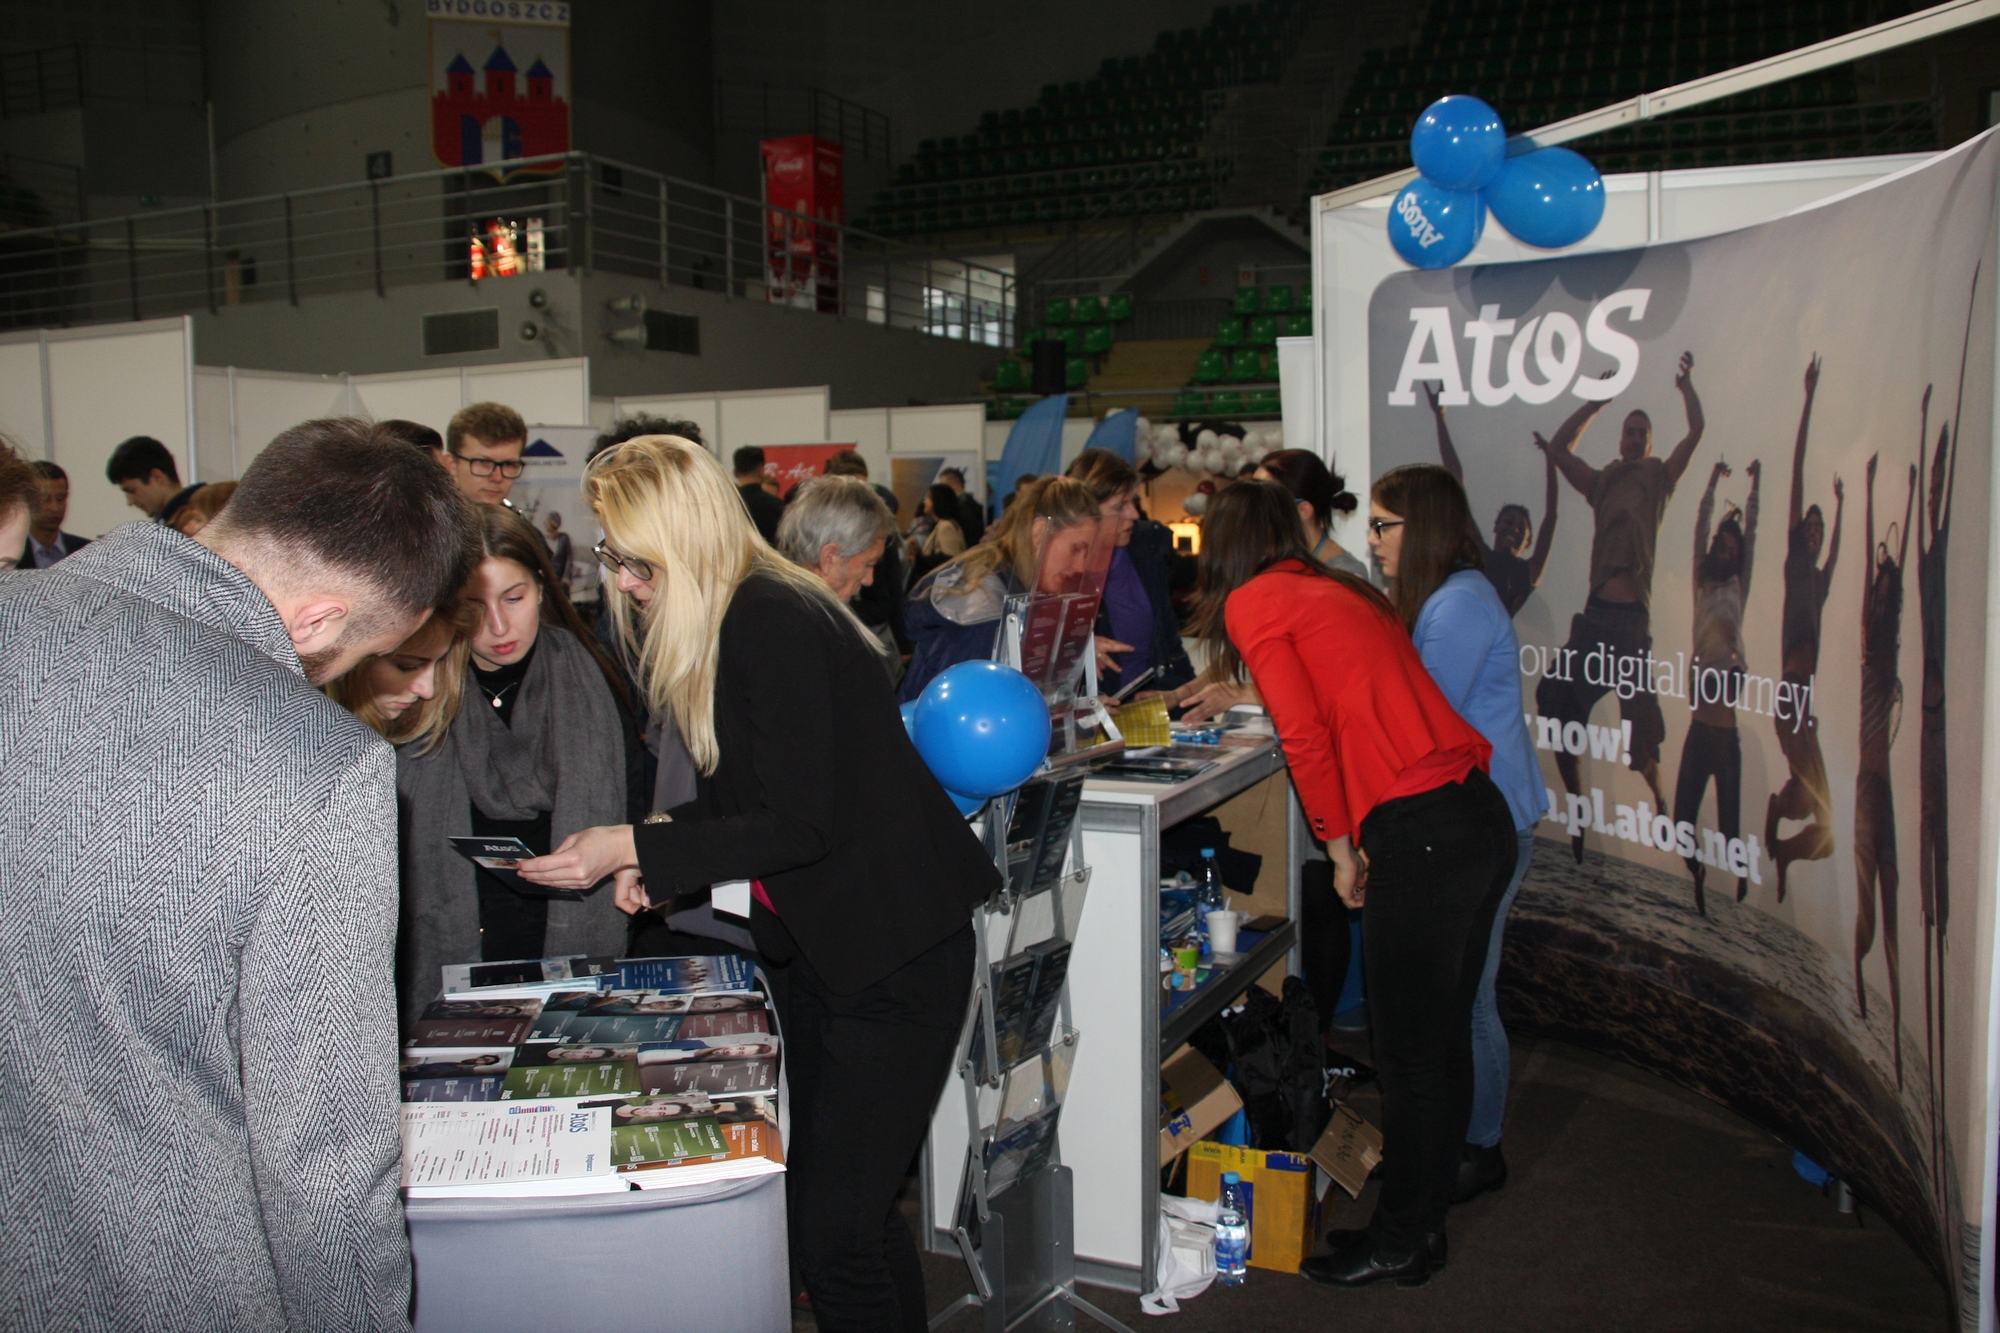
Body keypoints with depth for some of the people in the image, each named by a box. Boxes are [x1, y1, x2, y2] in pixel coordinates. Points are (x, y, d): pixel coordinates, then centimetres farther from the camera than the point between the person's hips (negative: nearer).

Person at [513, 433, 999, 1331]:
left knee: (836, 1231, -7)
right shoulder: (714, 624, 9)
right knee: (818, 1196, 17)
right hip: (820, 945, 10)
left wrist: (637, 847, -18)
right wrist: (658, 853, -3)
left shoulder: (779, 625, -21)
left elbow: (801, 825, -21)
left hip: (895, 953, -10)